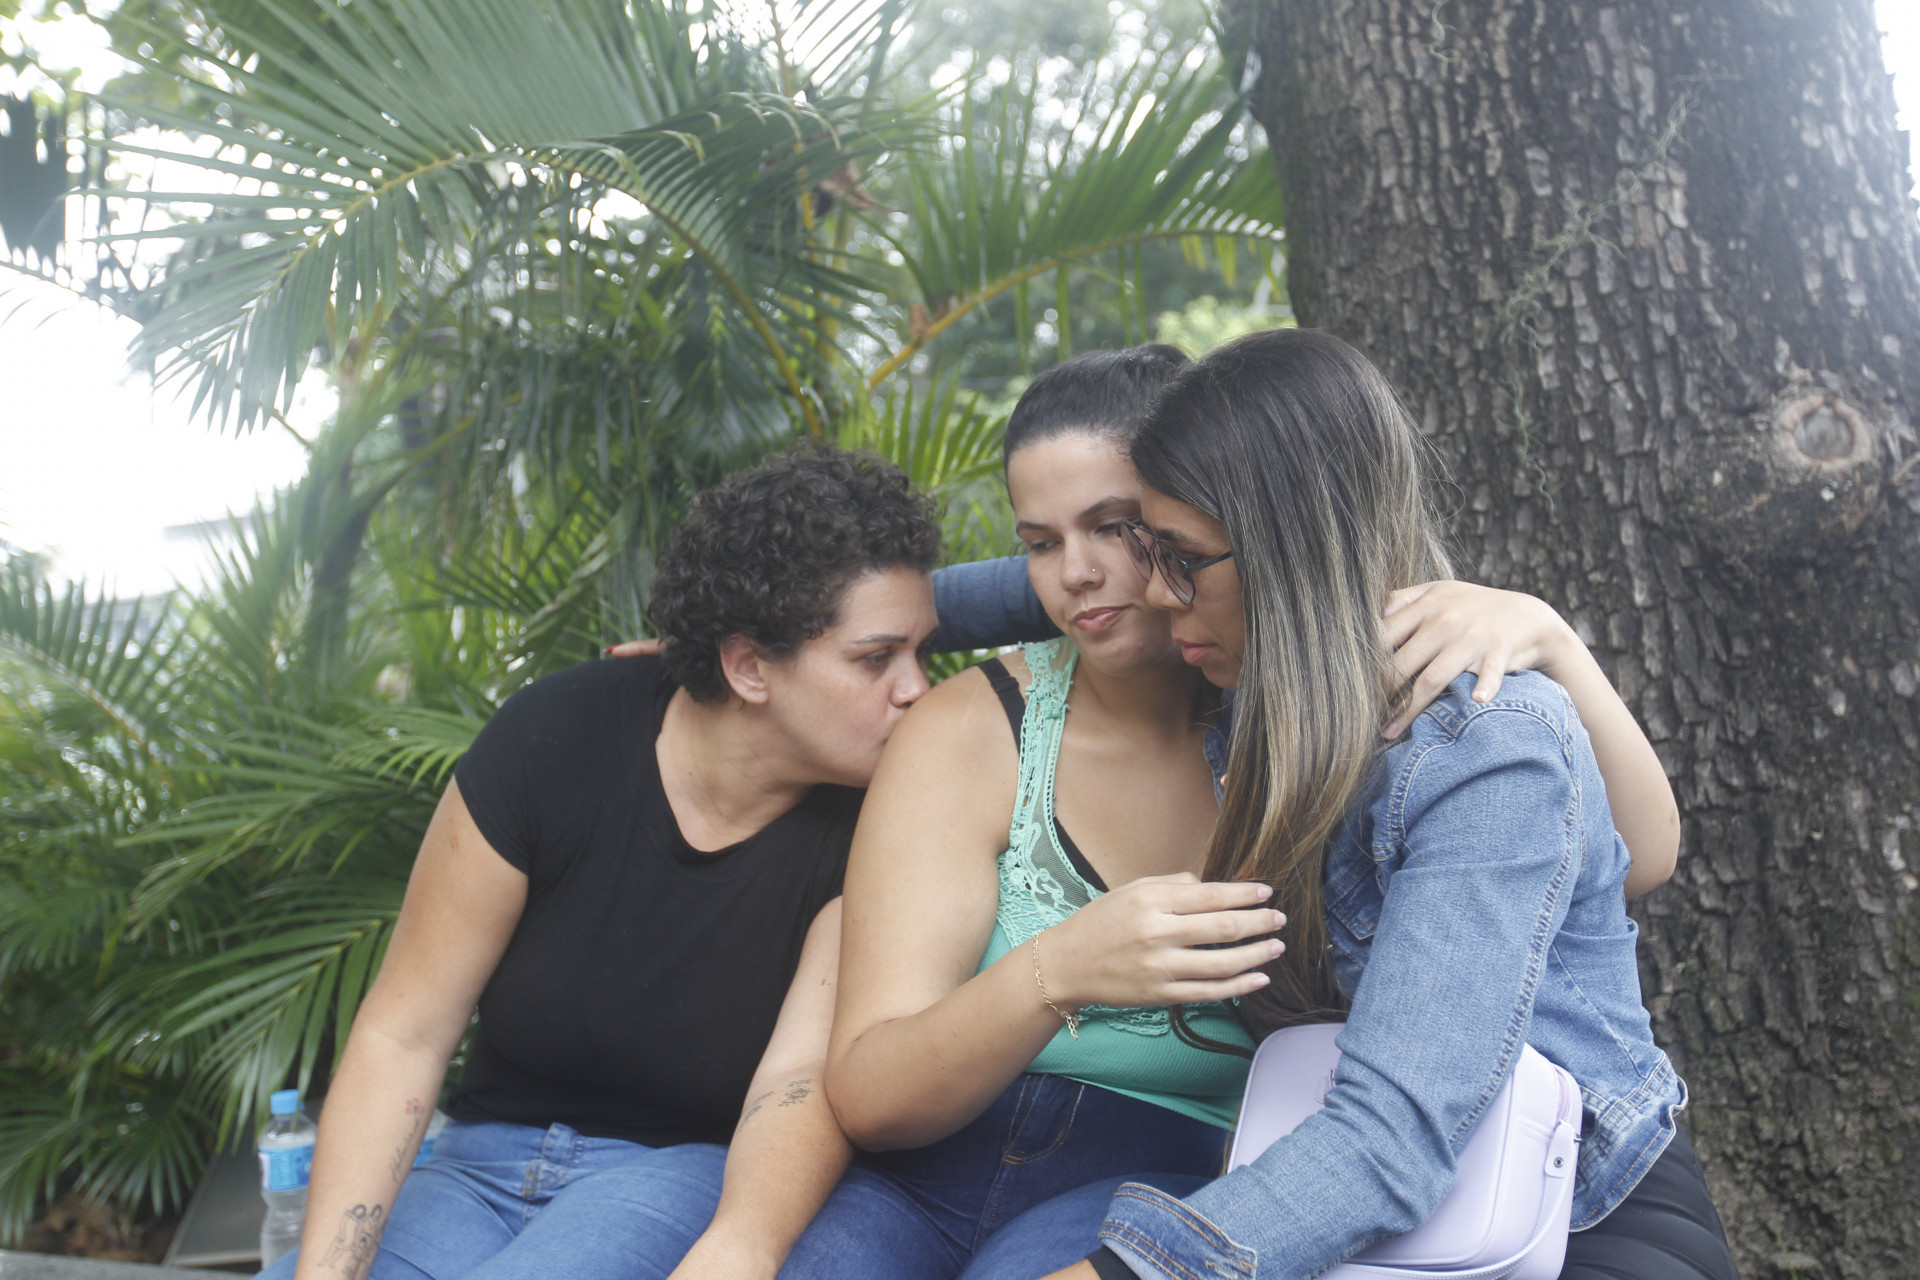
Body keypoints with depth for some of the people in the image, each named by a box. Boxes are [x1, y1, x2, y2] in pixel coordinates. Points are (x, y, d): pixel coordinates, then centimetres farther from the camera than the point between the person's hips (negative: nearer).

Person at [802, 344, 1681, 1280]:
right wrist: (1055, 975, -29)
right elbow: (864, 1096, -9)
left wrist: (1540, 632, -19)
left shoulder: (1316, 719, 2)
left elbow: (1638, 853, -2)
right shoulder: (968, 733, -2)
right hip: (929, 1168, 1)